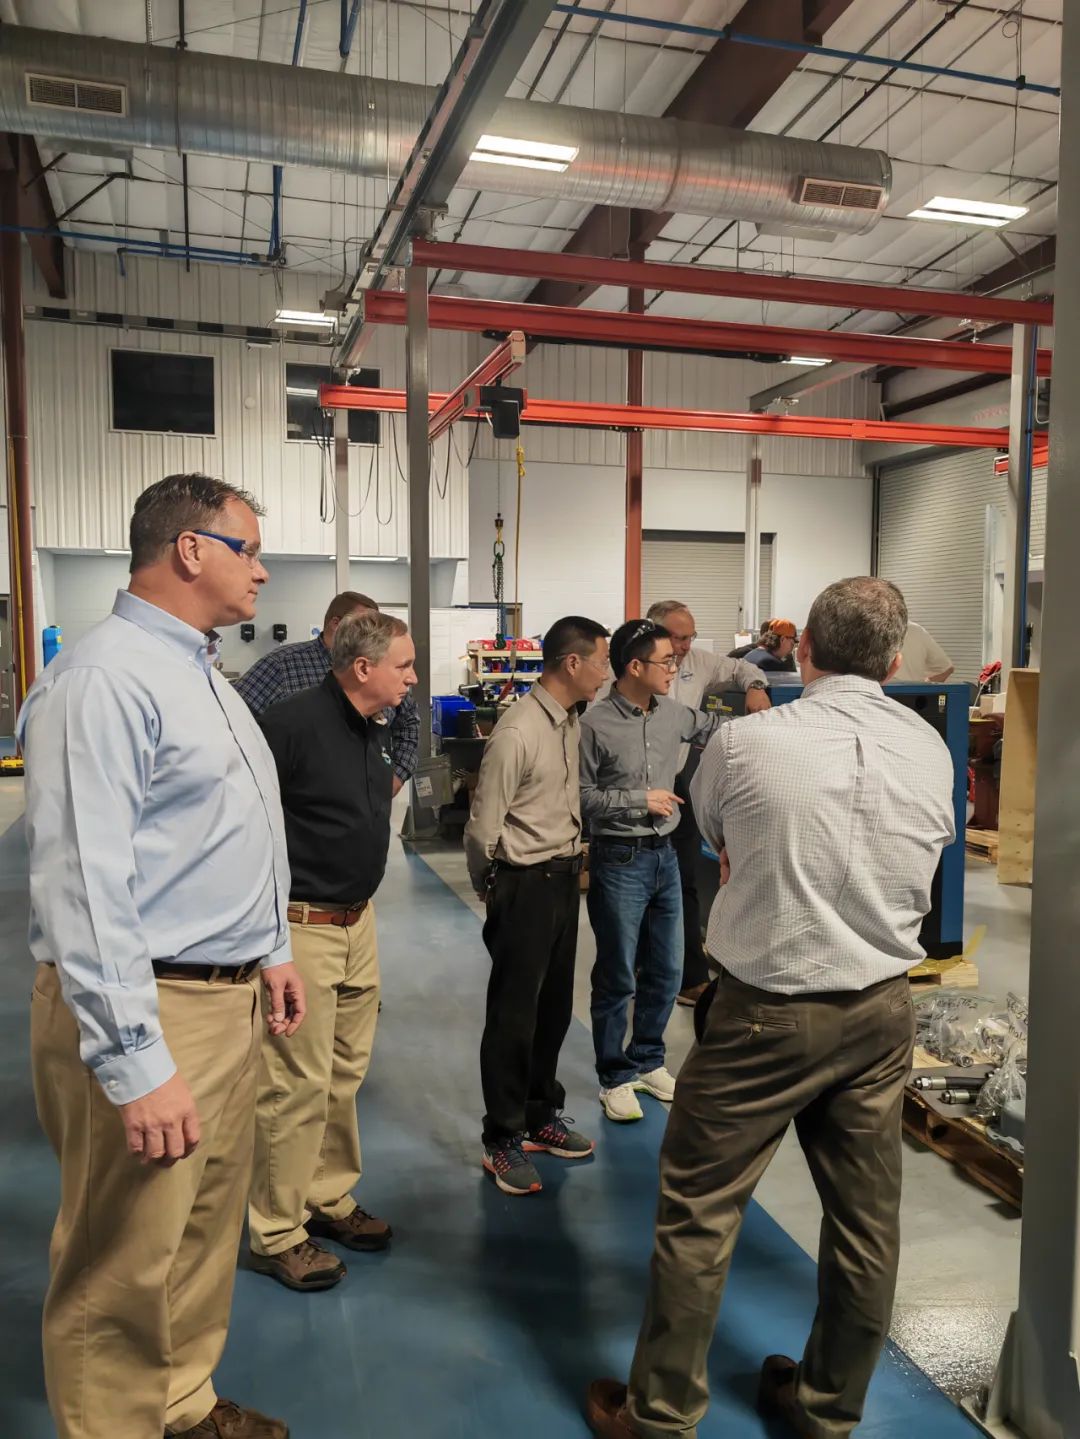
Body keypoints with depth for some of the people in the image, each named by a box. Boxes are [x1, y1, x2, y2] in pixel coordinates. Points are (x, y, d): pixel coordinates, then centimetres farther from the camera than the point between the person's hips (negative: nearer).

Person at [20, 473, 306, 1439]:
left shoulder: (202, 673, 14)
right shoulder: (104, 677, -18)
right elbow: (85, 885, -23)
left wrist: (270, 949, 21)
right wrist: (137, 1065, -23)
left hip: (228, 999, 9)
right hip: (153, 1014, -9)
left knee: (208, 1228, 21)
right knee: (127, 1269, 6)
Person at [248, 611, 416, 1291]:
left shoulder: (374, 730, 8)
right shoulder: (293, 722, -20)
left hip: (358, 921, 9)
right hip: (300, 926, -8)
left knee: (345, 1075, 18)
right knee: (297, 1083, 2)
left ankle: (329, 1198, 36)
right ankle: (277, 1235, 20)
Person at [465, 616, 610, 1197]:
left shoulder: (572, 723, 7)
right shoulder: (518, 732, -21)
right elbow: (483, 826, -16)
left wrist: (572, 863, 16)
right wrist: (490, 888, -2)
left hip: (565, 878, 8)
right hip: (526, 884, -8)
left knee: (554, 1005, 18)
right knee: (514, 1014, 4)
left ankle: (541, 1116, 36)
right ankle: (503, 1140, 19)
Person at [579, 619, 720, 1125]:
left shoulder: (673, 714, 3)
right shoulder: (595, 725, -15)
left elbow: (714, 728, 22)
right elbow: (581, 797, -14)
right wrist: (640, 799, -16)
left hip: (664, 856, 7)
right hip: (619, 860, -6)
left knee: (666, 971, 15)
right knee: (617, 977, 6)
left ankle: (648, 1061, 34)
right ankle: (614, 1077, 22)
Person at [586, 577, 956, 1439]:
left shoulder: (746, 743, -15)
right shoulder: (932, 753, -2)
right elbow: (927, 862, 12)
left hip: (767, 1012, -5)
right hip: (883, 1011, 5)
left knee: (699, 1210, 9)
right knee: (867, 1219, 18)